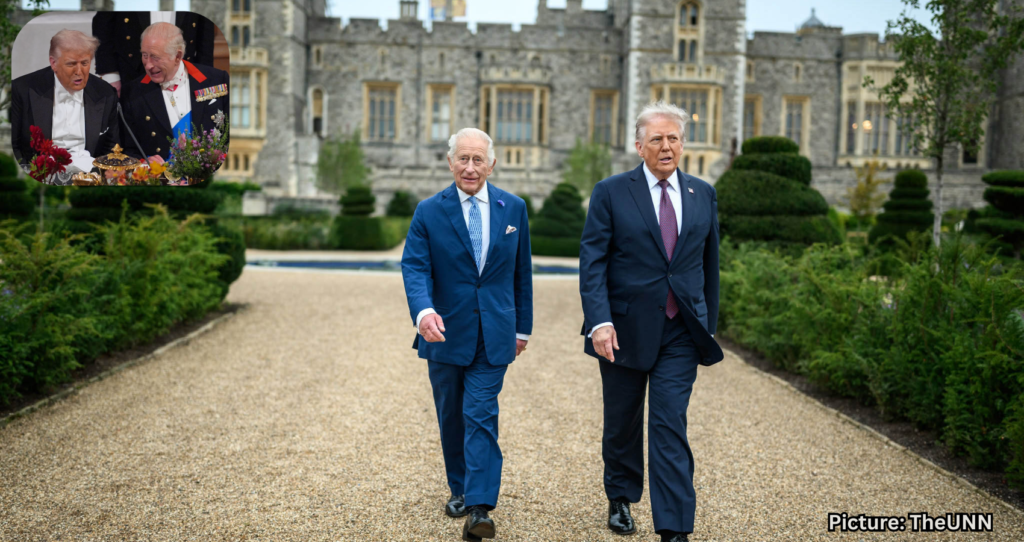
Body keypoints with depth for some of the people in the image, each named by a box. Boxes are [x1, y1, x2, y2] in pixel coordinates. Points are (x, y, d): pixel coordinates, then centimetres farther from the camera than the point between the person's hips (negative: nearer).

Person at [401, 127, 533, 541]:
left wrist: (523, 326, 11)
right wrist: (423, 310, -32)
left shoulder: (513, 208, 3)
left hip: (493, 335, -1)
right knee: (451, 418, 13)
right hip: (445, 332, 1)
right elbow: (414, 267, -12)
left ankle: (479, 508, -9)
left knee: (481, 416, -8)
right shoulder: (428, 212, -3)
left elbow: (522, 271, 9)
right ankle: (459, 489, 32)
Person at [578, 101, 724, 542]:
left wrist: (709, 322, 13)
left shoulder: (703, 195, 8)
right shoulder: (610, 193, -3)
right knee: (622, 423, 14)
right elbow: (592, 263, -8)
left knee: (670, 426, -4)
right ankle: (620, 499, 37)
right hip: (624, 329, -1)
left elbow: (709, 262, 14)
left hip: (680, 332, 1)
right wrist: (599, 322, -19)